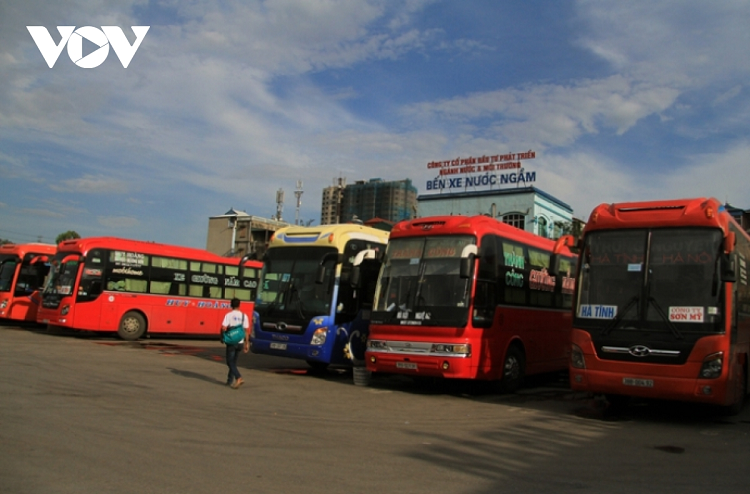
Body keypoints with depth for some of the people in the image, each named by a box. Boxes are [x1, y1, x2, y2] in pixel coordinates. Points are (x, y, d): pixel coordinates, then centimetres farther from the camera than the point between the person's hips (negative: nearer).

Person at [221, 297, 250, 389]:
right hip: (240, 342, 4)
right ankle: (230, 381, 23)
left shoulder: (229, 315, -8)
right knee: (234, 361, 17)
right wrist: (247, 343, 7)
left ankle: (239, 378, -18)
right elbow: (246, 331, 2)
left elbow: (223, 328, -16)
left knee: (230, 362, 1)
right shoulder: (244, 316, 3)